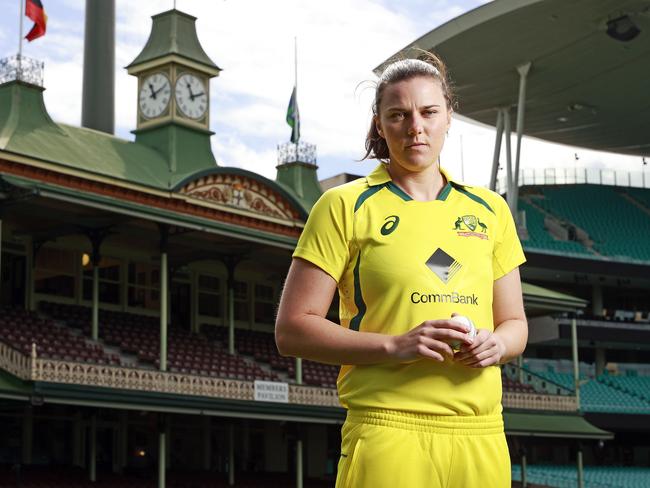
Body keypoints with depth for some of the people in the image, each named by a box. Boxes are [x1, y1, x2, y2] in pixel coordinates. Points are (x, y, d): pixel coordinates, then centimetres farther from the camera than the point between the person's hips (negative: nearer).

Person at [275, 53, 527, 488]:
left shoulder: (490, 210, 14)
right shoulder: (344, 206, 1)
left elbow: (515, 323, 19)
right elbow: (292, 329, -4)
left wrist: (497, 345, -4)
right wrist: (395, 345, -15)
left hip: (481, 436, 4)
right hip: (387, 433, -4)